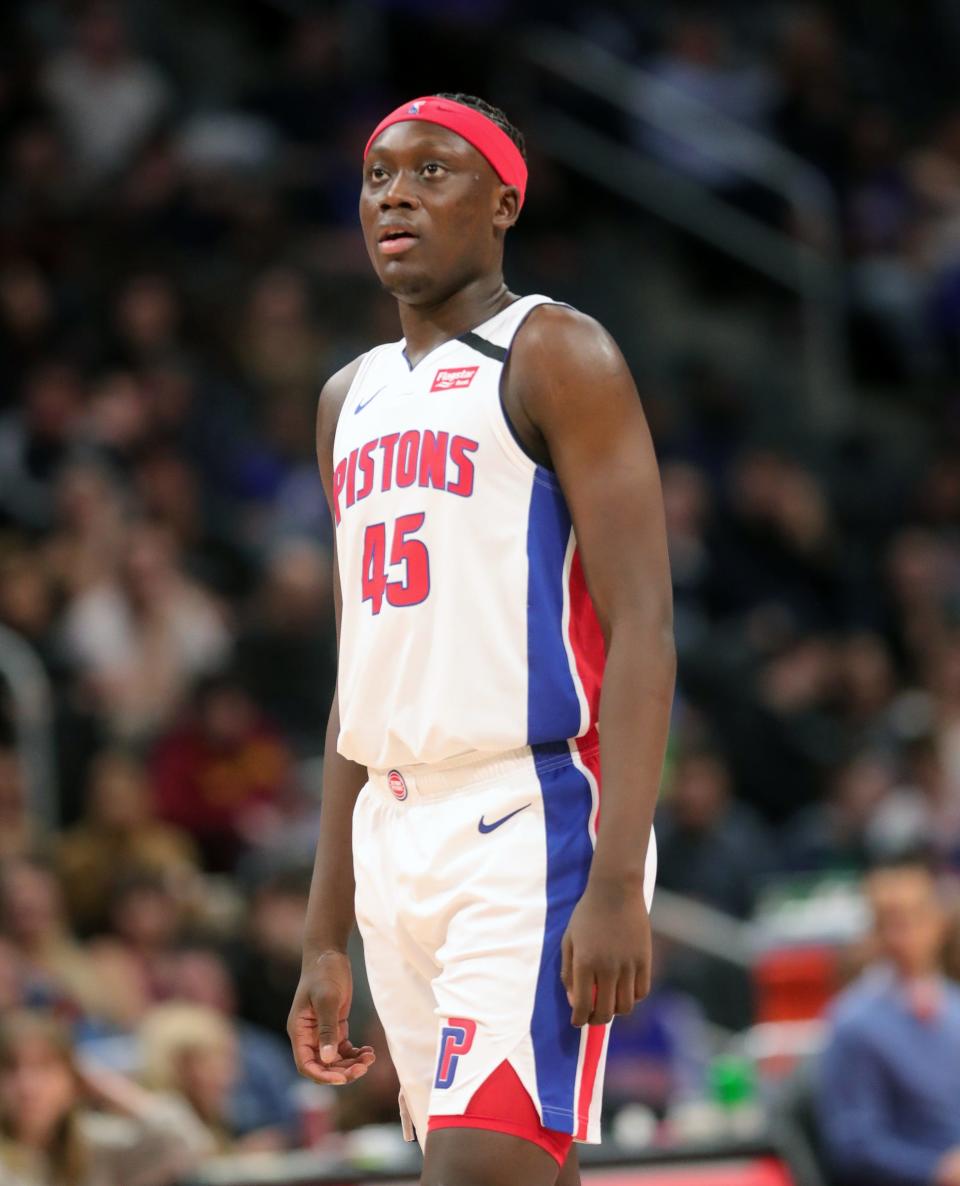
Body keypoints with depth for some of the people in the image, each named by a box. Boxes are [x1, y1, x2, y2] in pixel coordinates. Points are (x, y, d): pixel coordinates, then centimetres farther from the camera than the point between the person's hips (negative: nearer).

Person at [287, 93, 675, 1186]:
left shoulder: (556, 357, -4)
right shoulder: (353, 400, 19)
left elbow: (642, 625, -12)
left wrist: (618, 883, -22)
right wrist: (324, 939, 17)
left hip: (535, 831, -8)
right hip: (400, 840, 8)